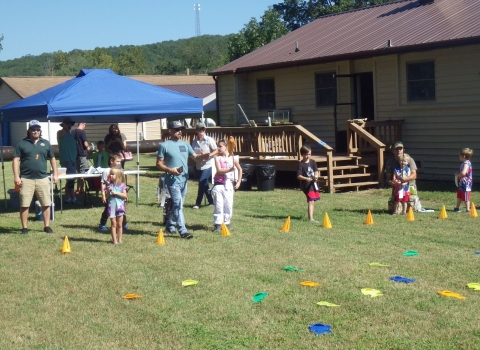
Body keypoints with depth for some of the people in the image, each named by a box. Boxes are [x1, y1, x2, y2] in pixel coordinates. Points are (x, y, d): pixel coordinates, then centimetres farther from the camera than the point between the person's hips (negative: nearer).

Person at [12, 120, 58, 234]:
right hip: (26, 179, -2)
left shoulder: (46, 143, 11)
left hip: (43, 178, 2)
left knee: (46, 204, 3)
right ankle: (24, 228, 9)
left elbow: (52, 159, 17)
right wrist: (16, 176, -10)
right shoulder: (21, 143, 2)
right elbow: (16, 160, -1)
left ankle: (47, 226, 12)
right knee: (24, 204, 0)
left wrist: (55, 174, 10)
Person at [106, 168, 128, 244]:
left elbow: (125, 195, -9)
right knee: (113, 224, 1)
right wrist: (108, 191, -16)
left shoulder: (122, 185, -1)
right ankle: (114, 240, 5)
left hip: (120, 206, 0)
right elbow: (107, 197, 2)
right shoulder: (109, 185, 2)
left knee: (119, 224, 6)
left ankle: (119, 239, 15)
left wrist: (116, 193, -16)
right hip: (111, 206, 0)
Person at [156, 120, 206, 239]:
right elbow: (159, 163, -3)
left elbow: (195, 156, 8)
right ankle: (183, 231, -12)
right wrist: (170, 170, -19)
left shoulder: (185, 144, 13)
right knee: (178, 204, -12)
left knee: (178, 205, 14)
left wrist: (204, 156, -12)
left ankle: (170, 226, 30)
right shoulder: (164, 145, -4)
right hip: (173, 180, -6)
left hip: (184, 179, 6)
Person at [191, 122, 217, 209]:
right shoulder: (194, 142, 6)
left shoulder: (209, 140, -6)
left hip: (207, 165, -5)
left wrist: (209, 155, -20)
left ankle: (198, 203, -4)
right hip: (199, 166, 5)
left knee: (202, 184, -11)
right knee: (204, 185, 10)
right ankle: (211, 201, 22)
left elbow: (216, 151, -3)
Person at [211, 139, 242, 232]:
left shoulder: (232, 158, 3)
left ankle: (227, 223, 14)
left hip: (229, 185, 2)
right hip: (219, 185, -2)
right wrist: (230, 169, -27)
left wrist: (239, 182, 11)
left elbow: (240, 169, 15)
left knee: (228, 205, 3)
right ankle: (217, 224, 2)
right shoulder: (217, 158, -2)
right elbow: (219, 170, -14)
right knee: (218, 205, -3)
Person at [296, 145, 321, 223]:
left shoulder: (312, 162, 7)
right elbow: (298, 176, -15)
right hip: (306, 185, -7)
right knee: (311, 201, -16)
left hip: (313, 184, 7)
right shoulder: (301, 164, -10)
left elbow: (316, 171, 2)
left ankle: (310, 215, 34)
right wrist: (306, 178, -30)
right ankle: (311, 218, -21)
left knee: (313, 202, 18)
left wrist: (316, 176, -20)